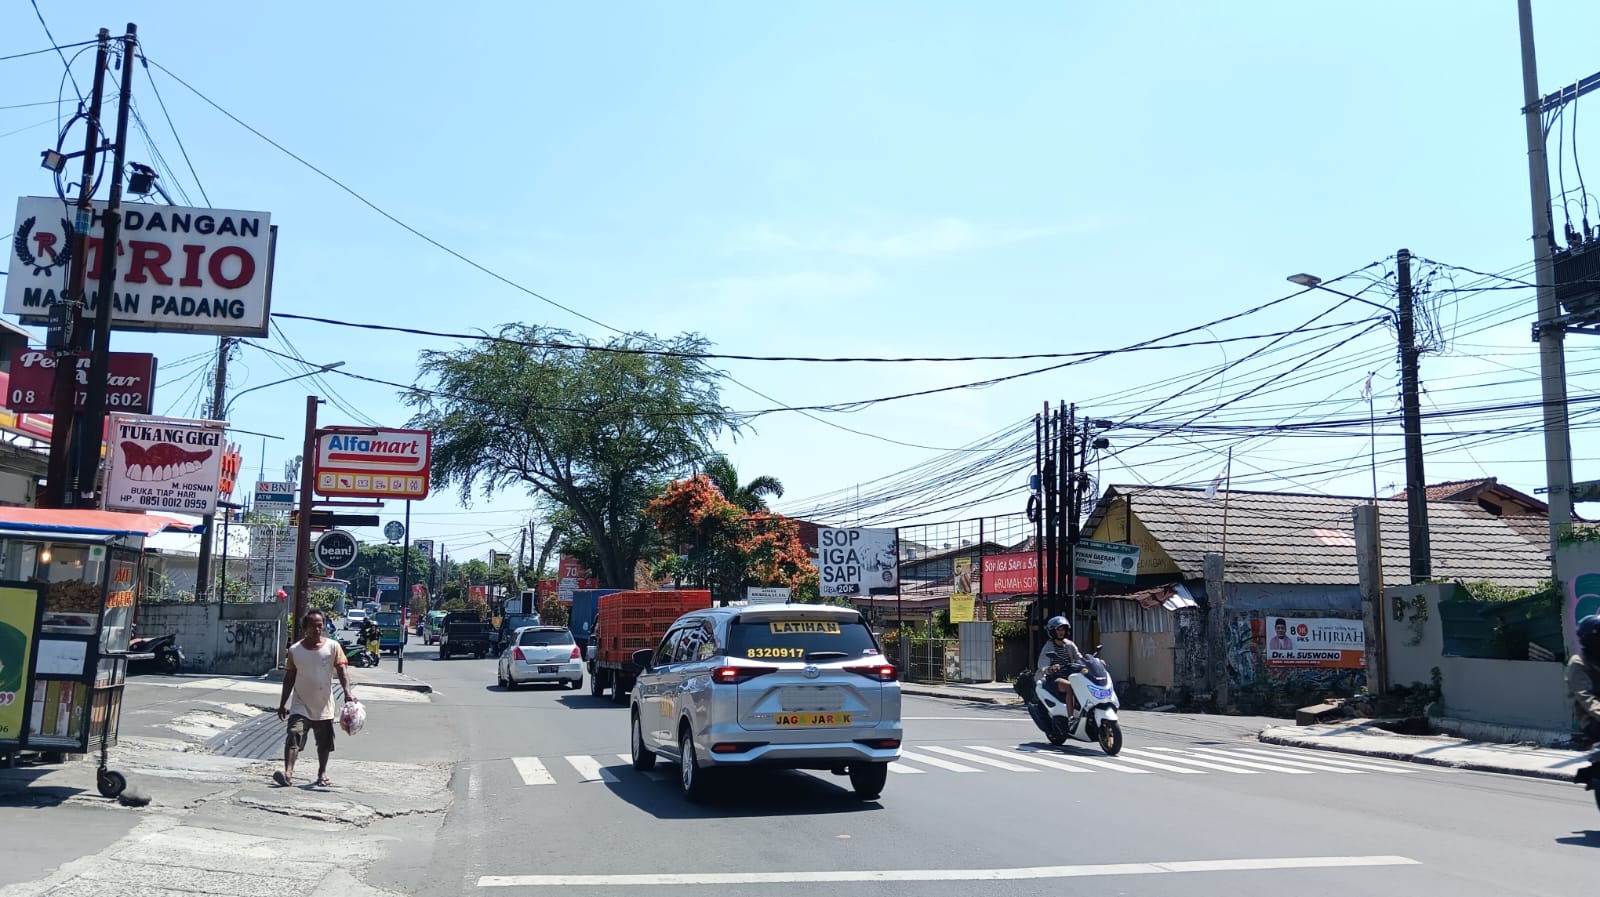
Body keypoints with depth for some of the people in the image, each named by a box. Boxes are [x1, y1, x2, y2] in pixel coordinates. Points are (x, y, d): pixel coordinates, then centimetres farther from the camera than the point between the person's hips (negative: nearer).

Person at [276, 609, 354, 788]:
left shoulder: (332, 647, -4)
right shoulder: (295, 650, 0)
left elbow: (341, 672, -10)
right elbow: (289, 678, 8)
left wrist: (347, 693, -25)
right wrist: (282, 704, 8)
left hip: (324, 707, 0)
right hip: (301, 706, 0)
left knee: (324, 743, 12)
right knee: (293, 738, -18)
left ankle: (322, 773, 29)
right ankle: (288, 773, -25)